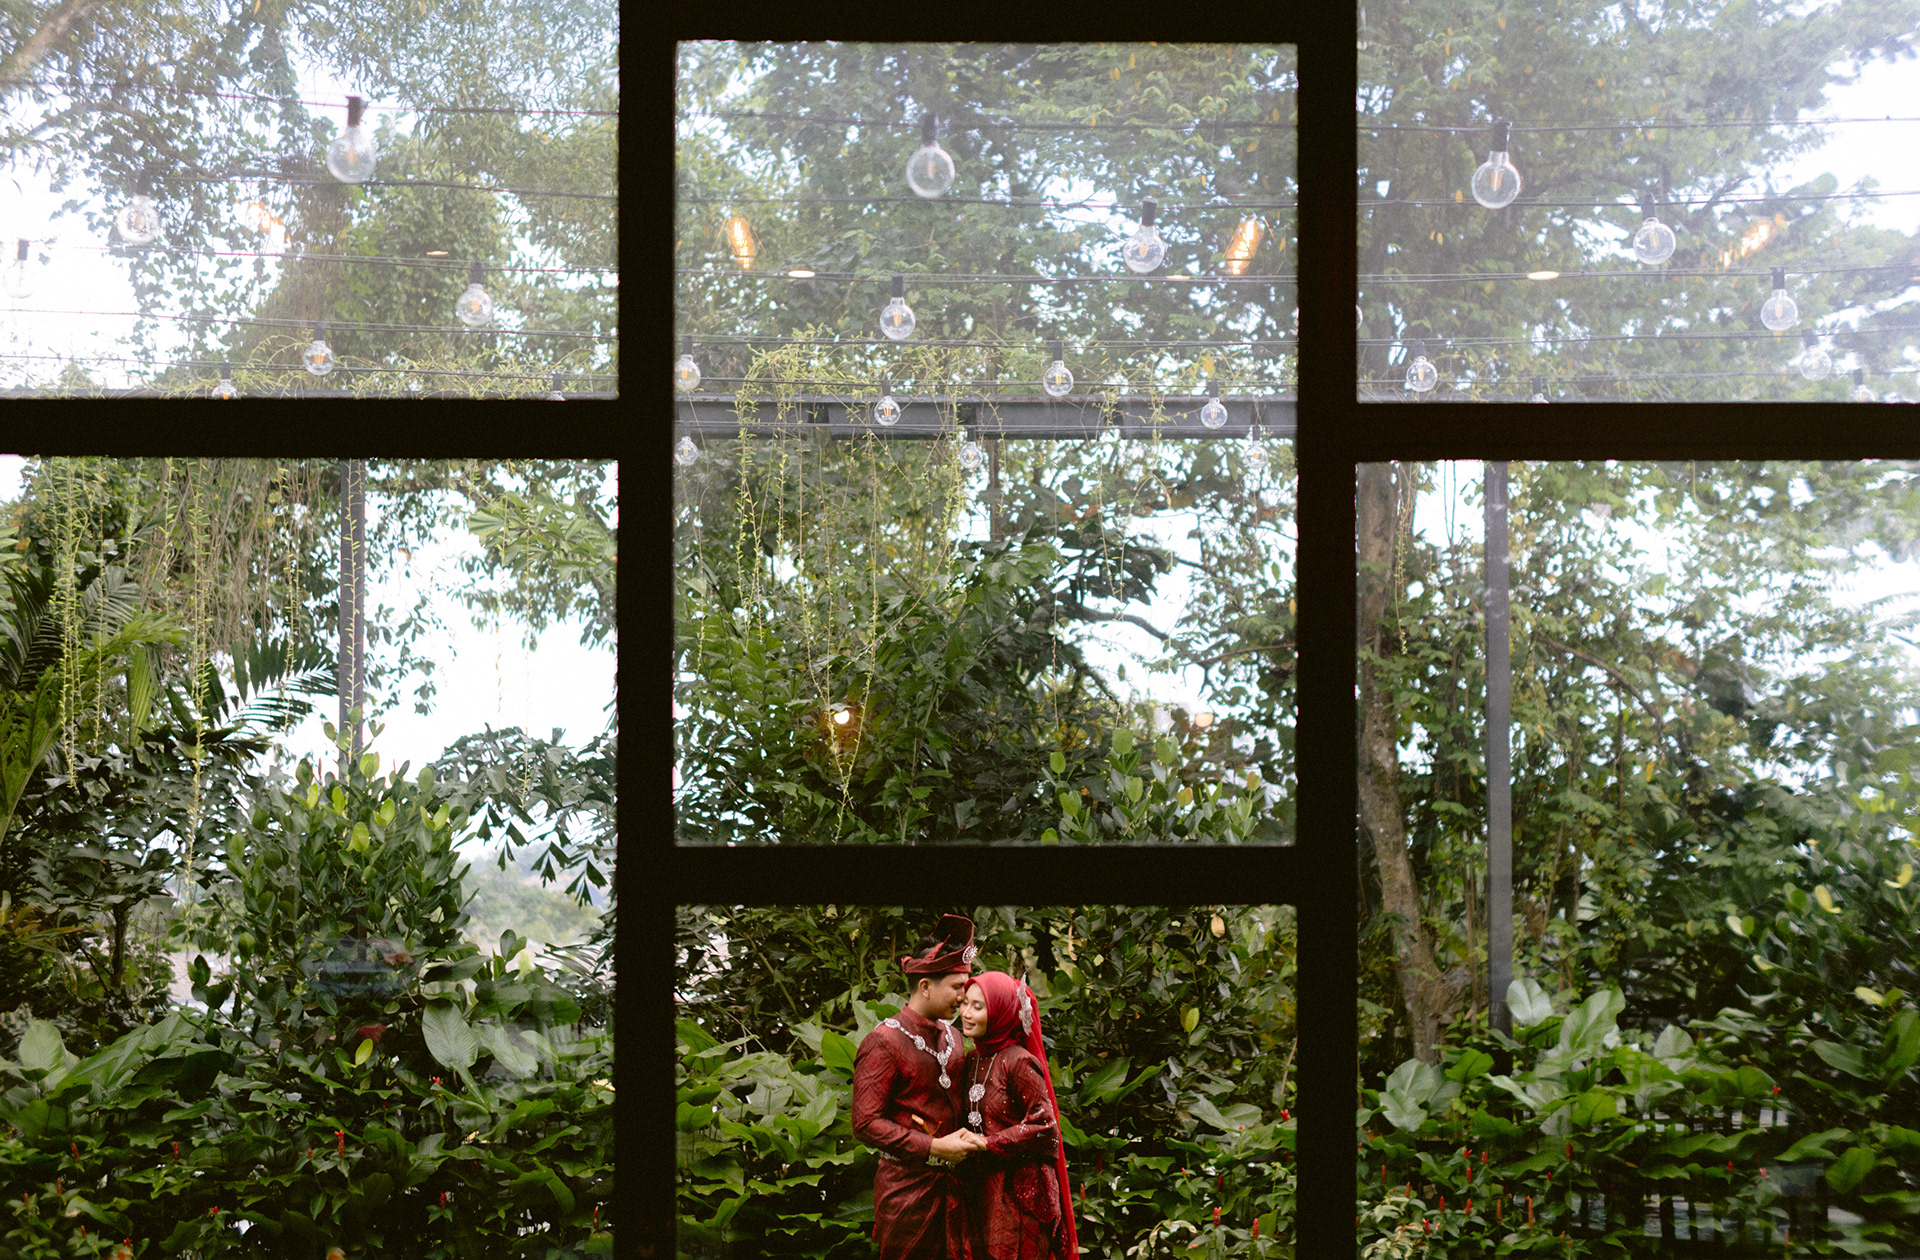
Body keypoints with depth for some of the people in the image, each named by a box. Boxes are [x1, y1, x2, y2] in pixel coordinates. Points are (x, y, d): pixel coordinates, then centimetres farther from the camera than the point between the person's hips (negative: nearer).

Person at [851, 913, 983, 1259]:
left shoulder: (951, 1036, 13)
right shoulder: (883, 1042, -10)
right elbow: (866, 1124, -14)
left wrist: (967, 1140, 5)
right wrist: (934, 1146, -17)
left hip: (952, 1184, 6)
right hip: (907, 1187, -6)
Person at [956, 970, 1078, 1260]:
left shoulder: (1019, 1063, -17)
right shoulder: (973, 1059, 7)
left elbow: (1044, 1127, -17)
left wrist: (987, 1143, -18)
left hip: (1020, 1189, -7)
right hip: (984, 1185, 7)